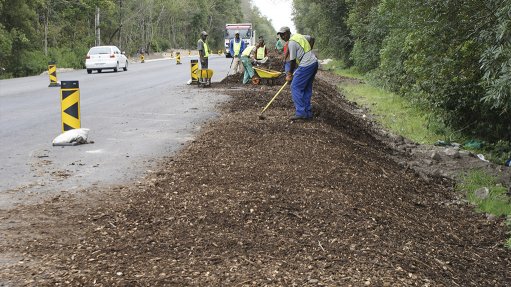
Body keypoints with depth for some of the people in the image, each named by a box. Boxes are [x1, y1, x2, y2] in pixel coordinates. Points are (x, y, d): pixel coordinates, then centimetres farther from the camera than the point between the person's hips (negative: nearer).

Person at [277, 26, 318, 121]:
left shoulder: (291, 43, -13)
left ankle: (300, 112, -12)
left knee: (295, 87, -7)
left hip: (306, 66, -10)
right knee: (307, 88, 14)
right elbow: (312, 39, 31)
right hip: (314, 63, 10)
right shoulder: (298, 36, 15)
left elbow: (293, 60, -11)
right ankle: (308, 113, 16)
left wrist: (290, 74, 1)